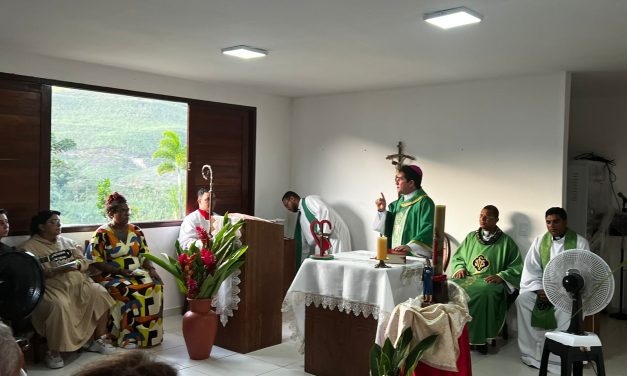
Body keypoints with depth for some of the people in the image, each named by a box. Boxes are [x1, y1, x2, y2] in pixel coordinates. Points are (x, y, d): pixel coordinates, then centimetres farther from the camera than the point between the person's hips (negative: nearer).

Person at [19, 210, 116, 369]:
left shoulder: (68, 242, 18)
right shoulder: (28, 247, 1)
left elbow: (85, 262, 14)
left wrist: (76, 264, -10)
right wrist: (59, 269, -21)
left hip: (78, 283, 6)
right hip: (51, 287, -6)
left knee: (100, 294, -15)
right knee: (59, 306, -35)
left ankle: (98, 340, -5)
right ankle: (53, 352, -19)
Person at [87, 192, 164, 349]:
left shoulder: (136, 230, 13)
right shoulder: (102, 233, -2)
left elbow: (144, 255, 14)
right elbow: (95, 261, -9)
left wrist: (151, 269, -7)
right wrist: (120, 271, -18)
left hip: (138, 272, 4)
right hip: (112, 276, -4)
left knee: (155, 285, -25)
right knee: (129, 292, -35)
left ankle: (151, 334, -17)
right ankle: (129, 337, -24)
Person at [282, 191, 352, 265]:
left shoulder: (309, 200, -1)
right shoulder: (301, 216, 23)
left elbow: (324, 211, -20)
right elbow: (304, 243, 26)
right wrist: (300, 264, 27)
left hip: (335, 236, -9)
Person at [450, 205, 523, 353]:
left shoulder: (506, 241, 7)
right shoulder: (471, 237, 18)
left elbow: (517, 267, 3)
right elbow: (457, 257, 23)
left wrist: (501, 276, -13)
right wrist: (459, 268, 1)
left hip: (490, 282, -3)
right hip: (468, 278, 3)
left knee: (483, 293, -40)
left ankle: (479, 338, -24)